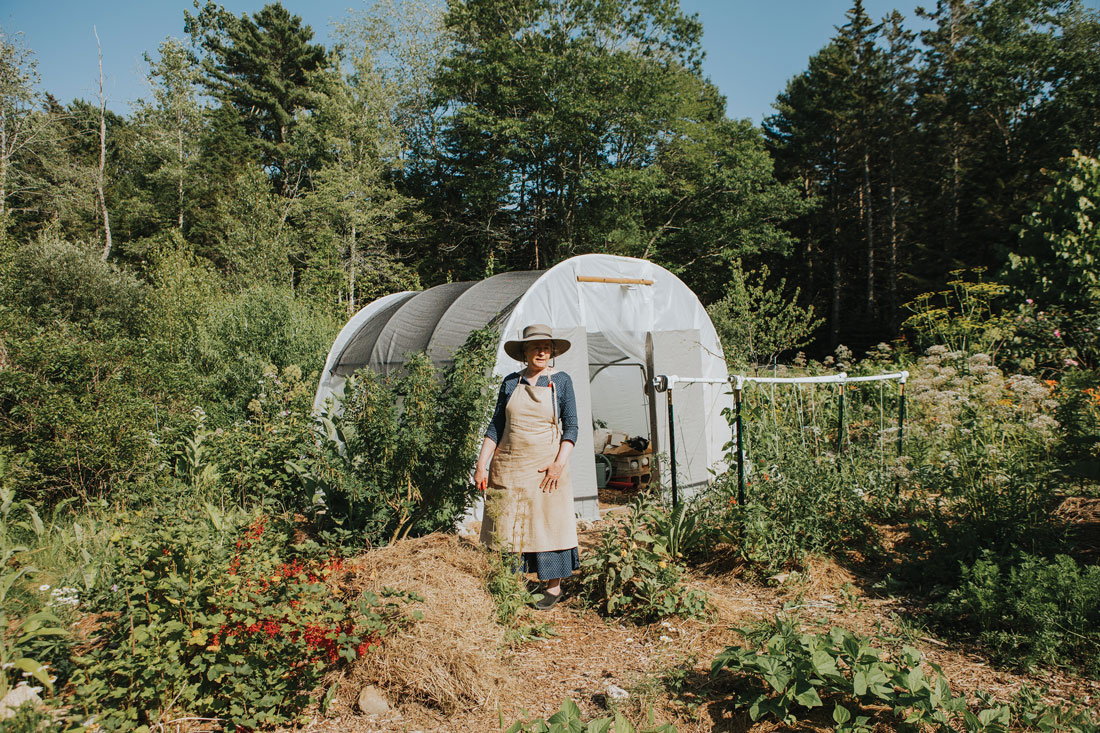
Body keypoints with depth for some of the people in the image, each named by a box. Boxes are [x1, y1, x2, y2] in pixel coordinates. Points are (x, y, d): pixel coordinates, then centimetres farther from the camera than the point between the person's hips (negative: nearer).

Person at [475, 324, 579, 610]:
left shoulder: (561, 381, 2)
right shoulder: (511, 382, 6)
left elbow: (571, 426, 0)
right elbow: (496, 426, 7)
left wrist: (560, 463, -11)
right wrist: (481, 464, 1)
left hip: (546, 465, -2)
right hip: (508, 467, 2)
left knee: (548, 522, 3)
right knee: (505, 525, 5)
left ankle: (553, 587, 17)